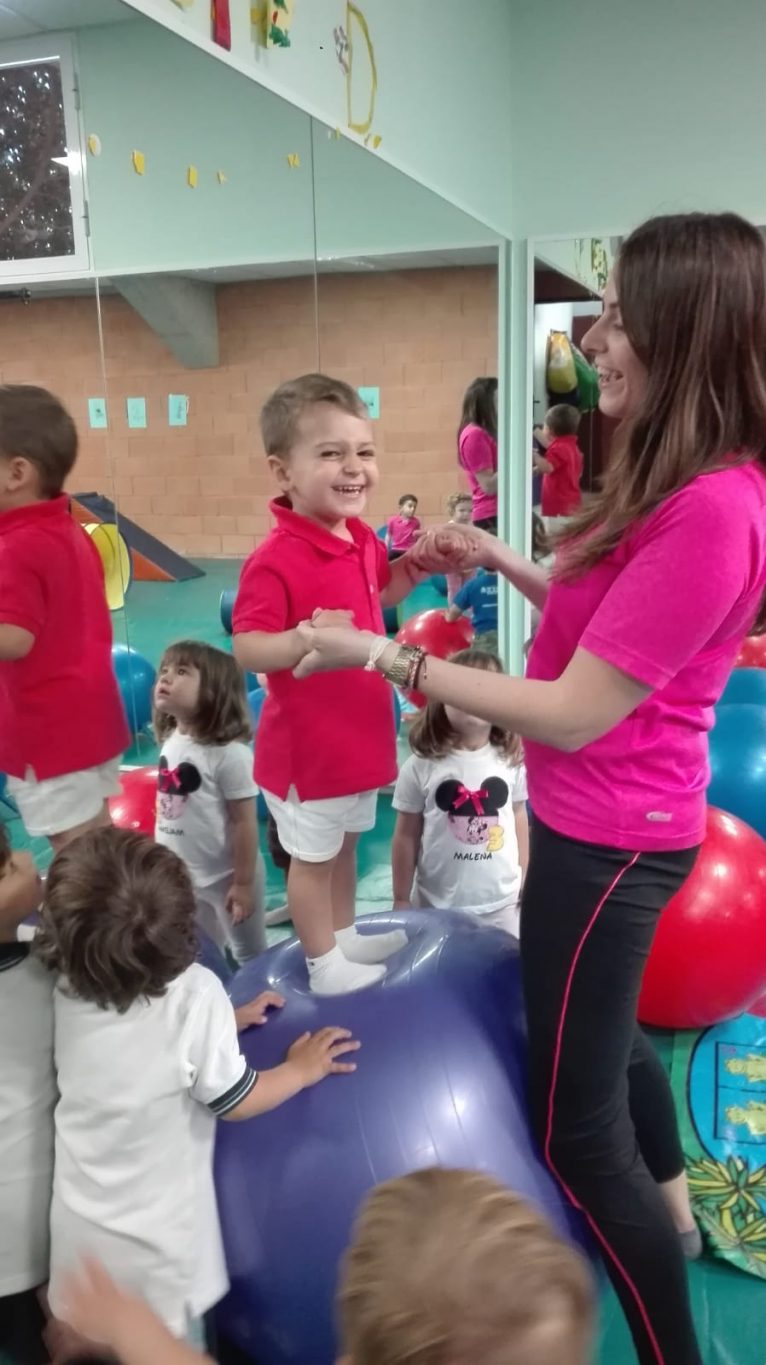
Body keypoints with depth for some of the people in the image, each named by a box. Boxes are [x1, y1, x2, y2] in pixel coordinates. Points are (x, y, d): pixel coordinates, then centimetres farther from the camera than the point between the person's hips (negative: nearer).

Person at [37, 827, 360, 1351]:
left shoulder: (69, 990, -14)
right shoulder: (194, 993, -29)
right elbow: (234, 1101, -17)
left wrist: (224, 1021, 10)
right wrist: (301, 1069, -1)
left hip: (82, 1221, 4)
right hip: (155, 1238, -4)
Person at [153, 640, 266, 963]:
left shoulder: (229, 754, -23)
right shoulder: (171, 742, -1)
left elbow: (244, 822, -21)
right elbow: (167, 808, 8)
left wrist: (243, 883, -18)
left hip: (225, 876, -7)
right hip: (182, 876, 7)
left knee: (250, 954, 14)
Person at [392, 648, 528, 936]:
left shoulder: (511, 760, -4)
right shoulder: (421, 766, -11)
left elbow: (519, 820, 8)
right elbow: (406, 836, -5)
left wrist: (525, 882, 12)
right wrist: (401, 899, -1)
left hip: (502, 903, 2)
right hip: (438, 904, -2)